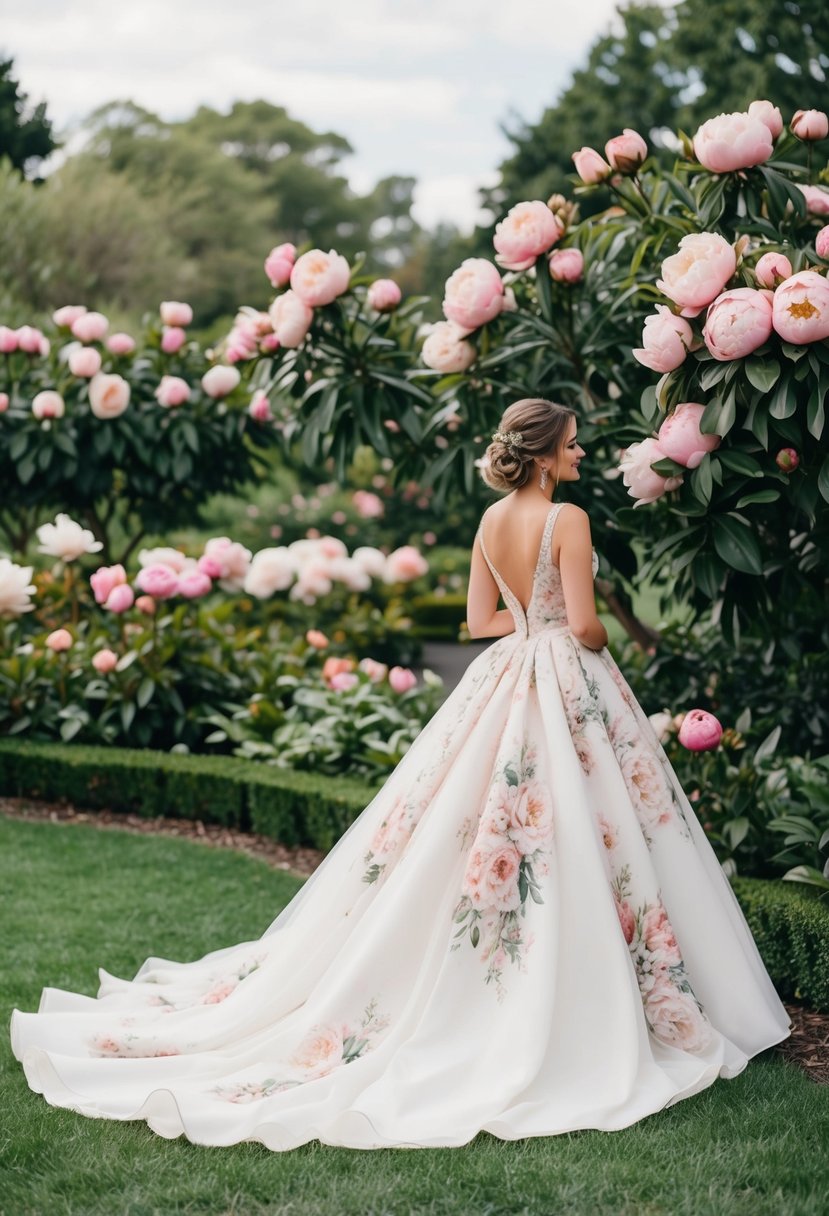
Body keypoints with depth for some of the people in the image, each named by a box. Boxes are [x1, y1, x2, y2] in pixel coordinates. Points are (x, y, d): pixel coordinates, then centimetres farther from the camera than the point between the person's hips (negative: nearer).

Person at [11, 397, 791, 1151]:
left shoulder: (492, 521, 8)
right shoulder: (569, 519, -15)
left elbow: (480, 620, 10)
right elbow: (584, 625, -17)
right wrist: (596, 638, 4)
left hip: (506, 683, 7)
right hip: (568, 688, -7)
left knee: (464, 831, 13)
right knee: (576, 840, -2)